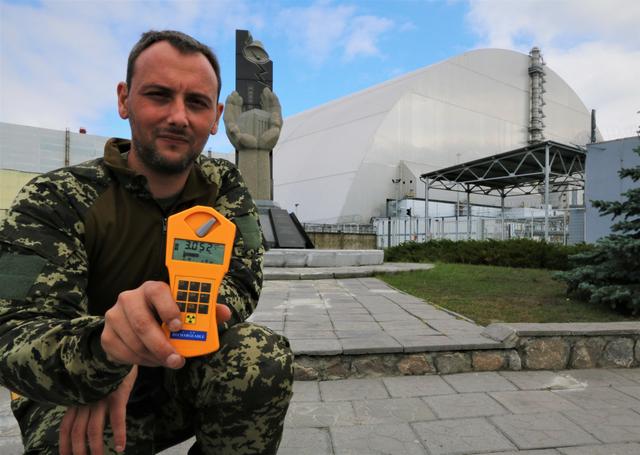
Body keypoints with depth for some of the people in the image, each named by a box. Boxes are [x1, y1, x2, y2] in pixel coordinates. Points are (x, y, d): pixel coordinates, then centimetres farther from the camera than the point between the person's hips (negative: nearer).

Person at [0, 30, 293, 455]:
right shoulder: (56, 199, -15)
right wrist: (104, 344, -47)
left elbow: (240, 283, -17)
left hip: (179, 379, 2)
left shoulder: (224, 186, -6)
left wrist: (141, 344, -30)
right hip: (72, 401, -1)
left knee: (265, 357, -26)